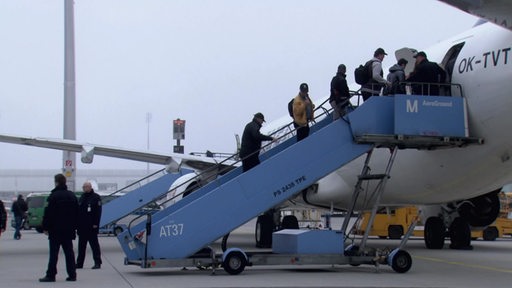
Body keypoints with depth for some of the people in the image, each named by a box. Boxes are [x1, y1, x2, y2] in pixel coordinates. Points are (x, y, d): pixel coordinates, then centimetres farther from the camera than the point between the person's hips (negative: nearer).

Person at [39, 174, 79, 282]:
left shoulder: (53, 196, -11)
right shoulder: (72, 196, 10)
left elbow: (48, 213, -12)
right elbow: (76, 213, 15)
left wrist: (45, 227, -6)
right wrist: (74, 226, 18)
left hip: (55, 230, -6)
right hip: (69, 230, 6)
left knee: (53, 253, -3)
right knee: (69, 252, 8)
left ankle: (51, 275, -3)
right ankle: (72, 274, 7)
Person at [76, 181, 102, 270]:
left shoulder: (96, 197, -4)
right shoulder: (82, 197, 16)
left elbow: (98, 212, -10)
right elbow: (78, 211, 18)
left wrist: (95, 224, -17)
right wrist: (77, 223, 10)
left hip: (91, 227, -6)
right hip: (82, 226, 6)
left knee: (94, 244, -3)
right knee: (81, 245, 9)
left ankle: (97, 263, -1)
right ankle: (79, 263, 14)